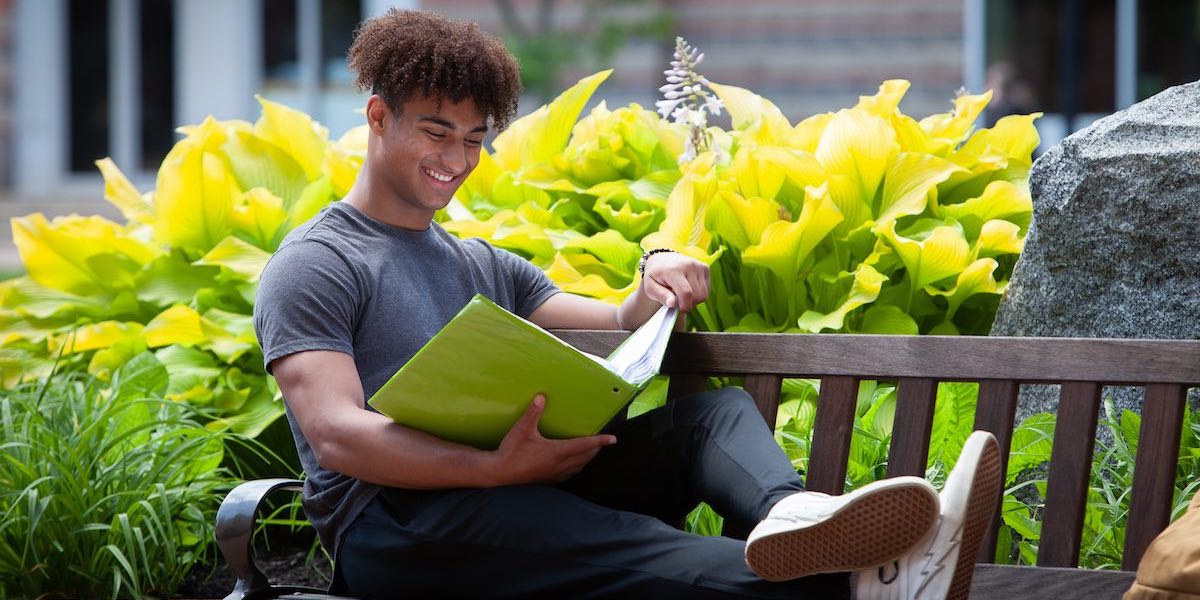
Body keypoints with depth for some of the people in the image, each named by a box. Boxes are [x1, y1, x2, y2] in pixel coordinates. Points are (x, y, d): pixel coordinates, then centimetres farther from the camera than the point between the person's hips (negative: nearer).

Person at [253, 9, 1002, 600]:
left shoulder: (484, 267, 28)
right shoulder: (315, 265, 4)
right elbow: (334, 436, -12)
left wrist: (653, 297, -5)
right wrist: (490, 468, -26)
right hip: (390, 522, -7)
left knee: (716, 410, -14)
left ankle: (791, 512, -52)